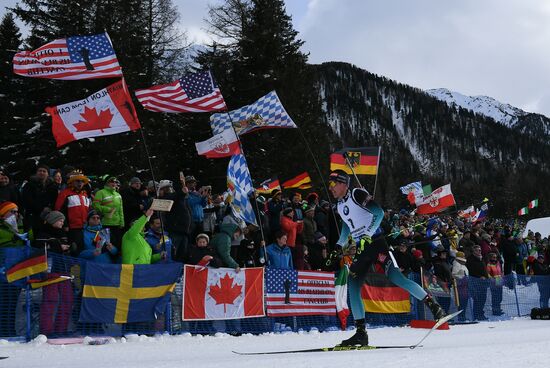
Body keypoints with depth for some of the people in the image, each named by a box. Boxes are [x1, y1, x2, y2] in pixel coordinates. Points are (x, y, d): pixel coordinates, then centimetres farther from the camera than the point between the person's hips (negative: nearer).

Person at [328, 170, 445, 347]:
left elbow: (379, 213, -17)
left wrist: (366, 236, -24)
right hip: (360, 249, 8)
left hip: (375, 242, -8)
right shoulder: (339, 205, 16)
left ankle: (433, 304, -3)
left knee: (396, 277, -16)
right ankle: (361, 333, -1)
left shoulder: (357, 194, -8)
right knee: (352, 287, -3)